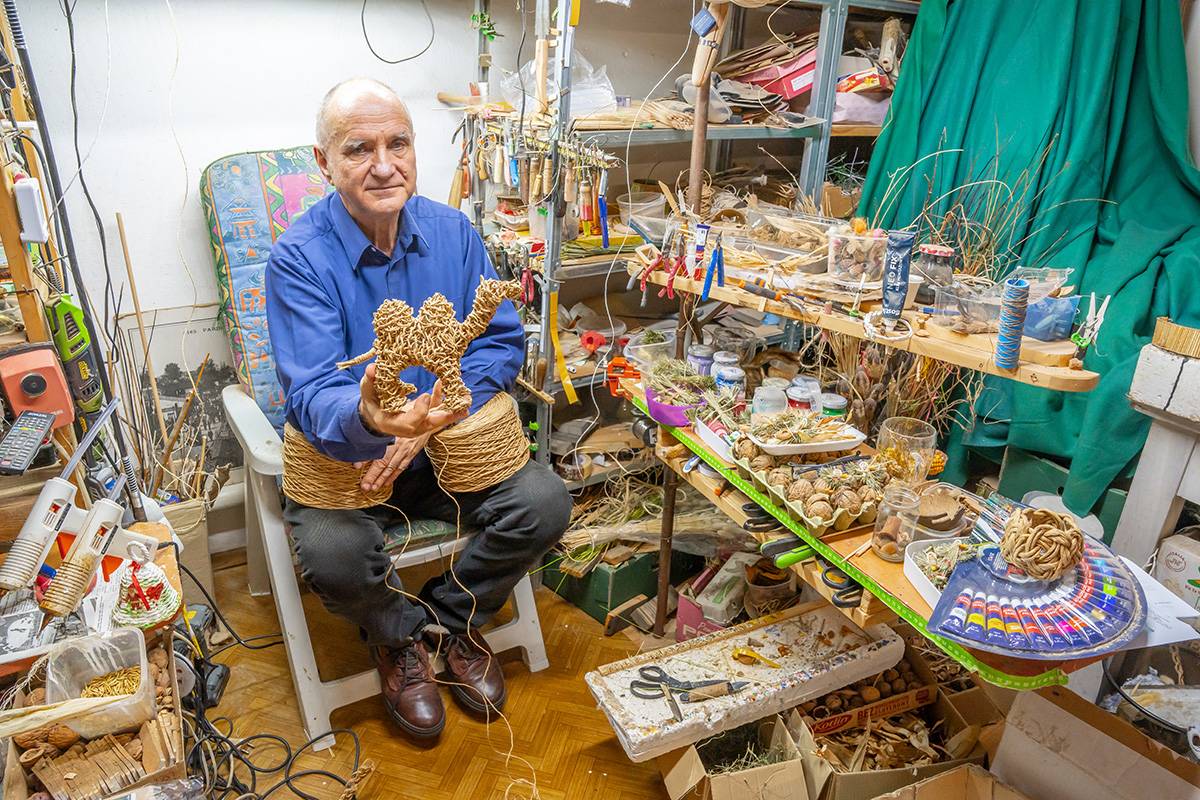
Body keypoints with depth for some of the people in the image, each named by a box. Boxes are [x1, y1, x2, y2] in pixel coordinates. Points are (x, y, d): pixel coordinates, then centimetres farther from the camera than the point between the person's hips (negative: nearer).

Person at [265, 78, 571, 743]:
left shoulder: (451, 231, -4)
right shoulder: (299, 258, -16)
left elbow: (502, 341, -6)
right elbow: (312, 396, -25)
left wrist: (425, 422, -21)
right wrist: (367, 420, -51)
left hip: (447, 441, 3)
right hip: (341, 454, -3)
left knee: (545, 503, -18)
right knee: (332, 556, -30)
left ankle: (451, 617, 12)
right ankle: (402, 633, 9)